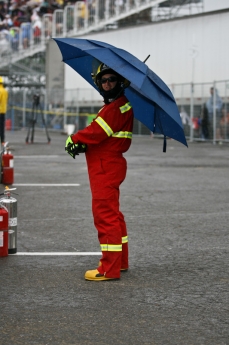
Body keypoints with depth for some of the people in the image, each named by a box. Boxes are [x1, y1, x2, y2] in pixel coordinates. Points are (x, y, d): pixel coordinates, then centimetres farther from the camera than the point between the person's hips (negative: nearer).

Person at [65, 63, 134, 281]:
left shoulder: (119, 106, -16)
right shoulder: (113, 104, 18)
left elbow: (98, 131, -23)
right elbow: (99, 132, 16)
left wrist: (75, 139, -8)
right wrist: (82, 142, -2)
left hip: (107, 167, -11)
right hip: (106, 166, 11)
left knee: (105, 214, -11)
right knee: (112, 213, 19)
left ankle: (110, 269, -11)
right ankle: (120, 261, 30)